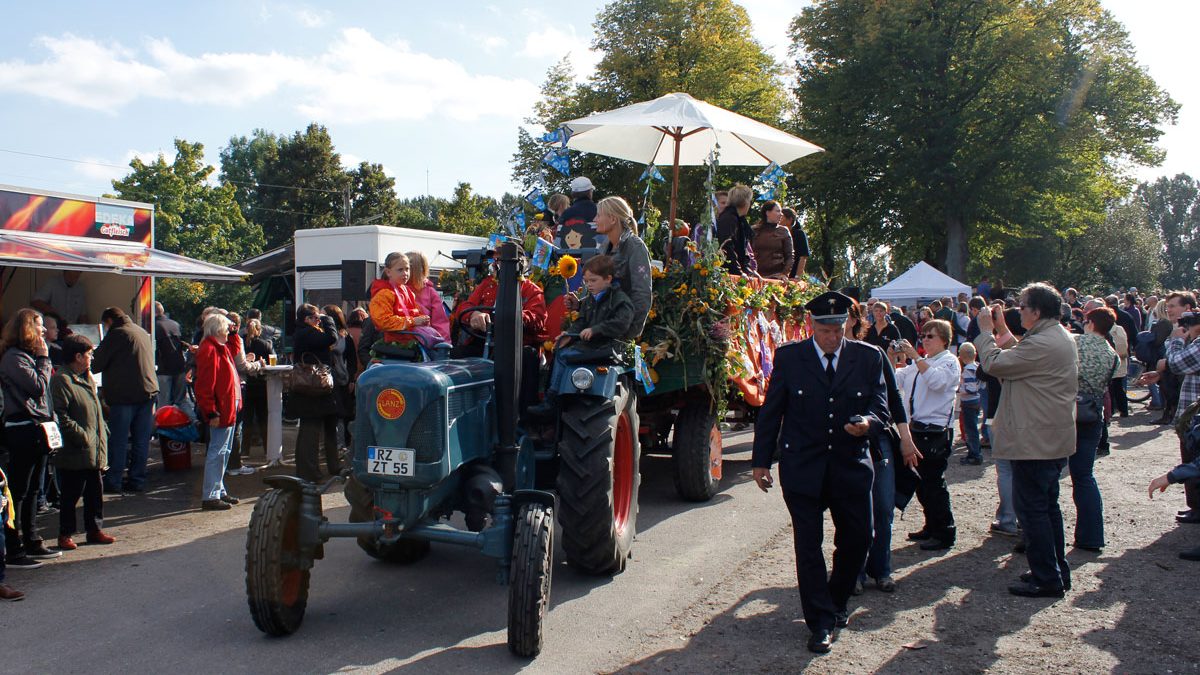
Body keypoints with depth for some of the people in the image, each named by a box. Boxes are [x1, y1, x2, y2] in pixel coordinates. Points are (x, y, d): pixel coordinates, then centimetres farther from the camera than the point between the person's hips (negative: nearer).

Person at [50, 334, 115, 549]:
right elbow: (60, 416, -19)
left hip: (94, 451, 9)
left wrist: (102, 431, 14)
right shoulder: (61, 380, -13)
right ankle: (65, 535, 11)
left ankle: (94, 530, 23)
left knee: (95, 491, 14)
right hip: (74, 453, -9)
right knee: (71, 495, 1)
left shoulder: (86, 378, 16)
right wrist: (81, 436, -20)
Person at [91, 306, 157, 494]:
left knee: (118, 441, 1)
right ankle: (137, 480, 12)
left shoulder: (116, 334, -6)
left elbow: (96, 364, -7)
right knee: (141, 441, 9)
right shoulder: (142, 333, 18)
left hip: (124, 395, -7)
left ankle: (113, 481, 5)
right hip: (148, 392, 7)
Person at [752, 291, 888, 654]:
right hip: (802, 467, -2)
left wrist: (868, 422, -20)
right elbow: (770, 412, 2)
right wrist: (761, 461, 2)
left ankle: (836, 602, 35)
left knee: (858, 539, 9)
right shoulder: (789, 357, -2)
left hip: (851, 464, 2)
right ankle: (821, 622, 14)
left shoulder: (869, 357, 2)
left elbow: (881, 409, 4)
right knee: (808, 545, 2)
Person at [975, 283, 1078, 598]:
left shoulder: (1042, 344, -23)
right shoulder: (1061, 336, 11)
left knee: (1031, 506, -3)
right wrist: (1003, 331, 13)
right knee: (1047, 504, 19)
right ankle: (1058, 571, 28)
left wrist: (986, 331, -6)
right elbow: (1019, 357, 17)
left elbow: (995, 363, -21)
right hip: (1054, 438, 11)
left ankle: (1046, 578, 4)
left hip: (1035, 439, -11)